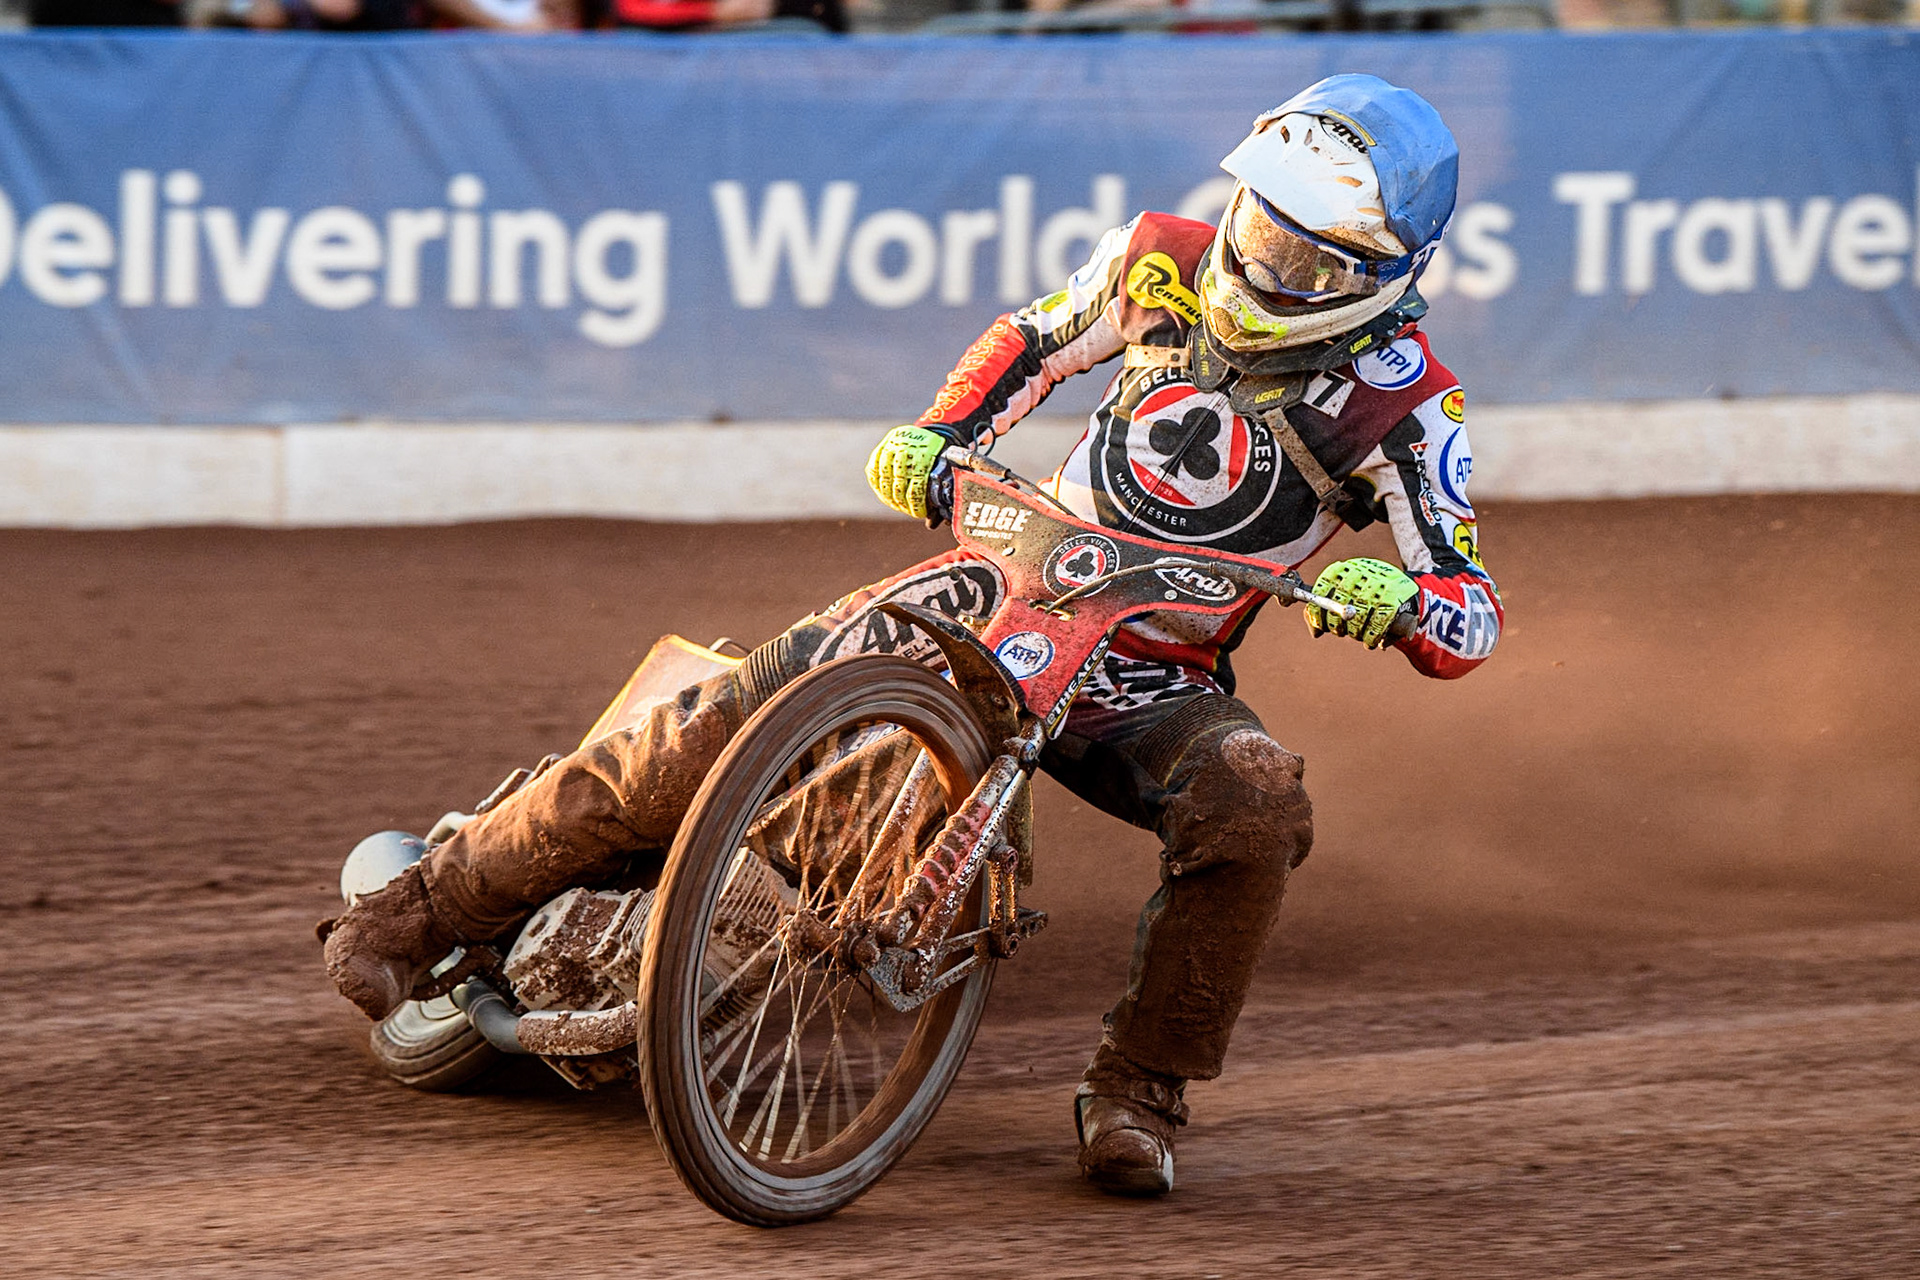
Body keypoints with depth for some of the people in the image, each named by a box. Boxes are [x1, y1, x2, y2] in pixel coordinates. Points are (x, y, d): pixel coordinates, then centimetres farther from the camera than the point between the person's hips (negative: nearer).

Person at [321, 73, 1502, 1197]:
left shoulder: (1402, 407, -11)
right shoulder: (1169, 261, -1)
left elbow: (1472, 625, -12)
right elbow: (1033, 342, 18)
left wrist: (1394, 599, -35)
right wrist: (934, 438, 0)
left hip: (1158, 680, -2)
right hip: (1010, 584, 2)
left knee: (1257, 808, -35)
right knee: (731, 719, -15)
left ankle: (1138, 1093, -17)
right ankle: (421, 913, -5)